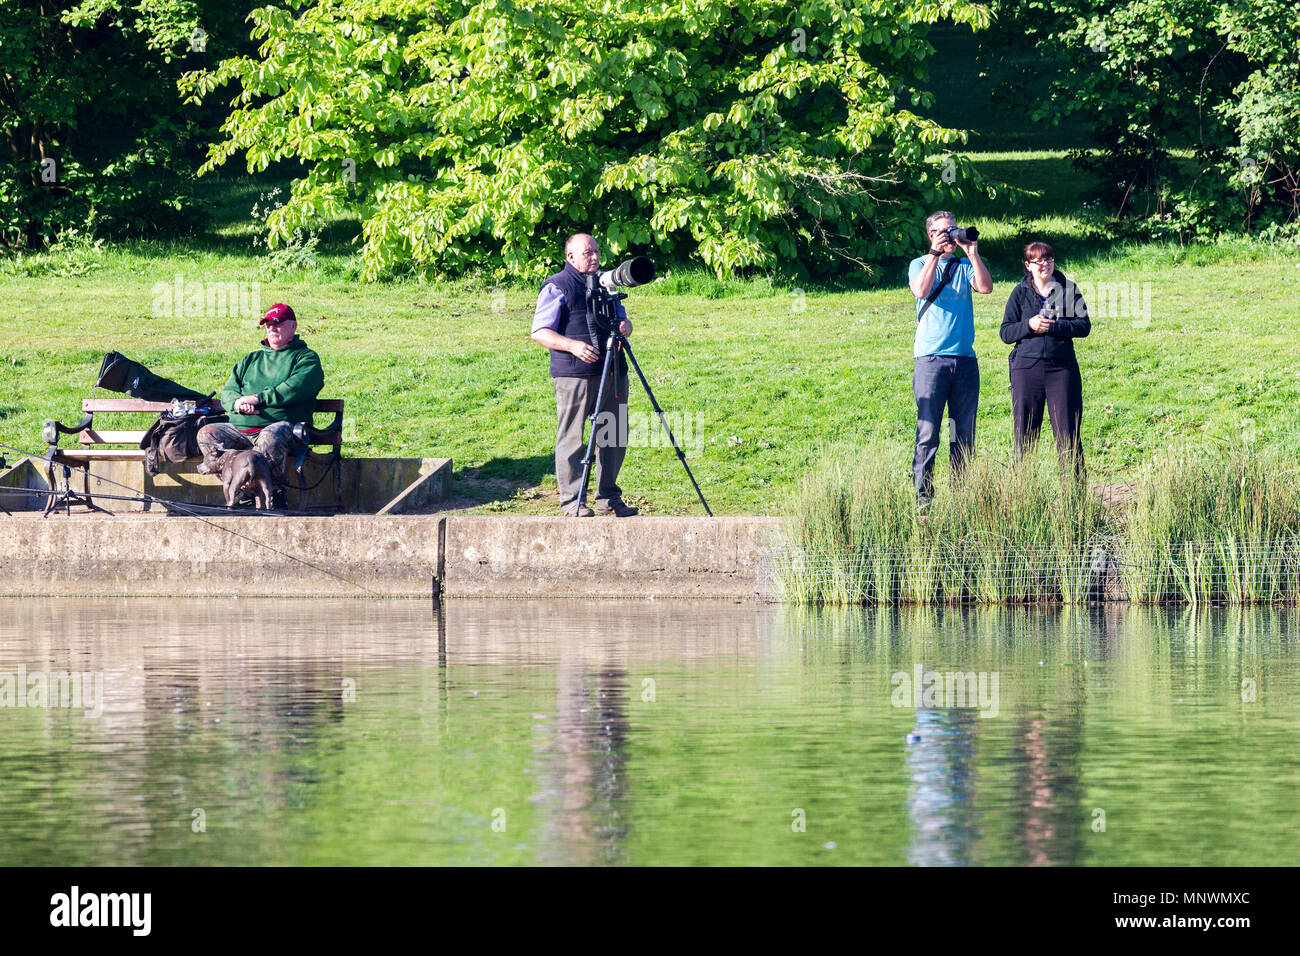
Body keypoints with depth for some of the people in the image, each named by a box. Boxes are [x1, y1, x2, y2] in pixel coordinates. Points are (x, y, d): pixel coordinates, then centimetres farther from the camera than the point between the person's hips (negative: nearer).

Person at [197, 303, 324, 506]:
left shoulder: (306, 358, 11)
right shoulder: (251, 360, 29)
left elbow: (295, 389, -8)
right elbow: (228, 390, 19)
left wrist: (258, 398, -12)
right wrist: (237, 403, -6)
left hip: (282, 423, -6)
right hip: (239, 427, 6)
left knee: (270, 438, -41)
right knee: (207, 434, -18)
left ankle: (275, 492, -26)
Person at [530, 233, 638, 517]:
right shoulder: (557, 287, 0)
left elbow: (623, 319, 25)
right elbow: (540, 332, -5)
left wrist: (624, 326, 0)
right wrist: (573, 346, -19)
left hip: (613, 371, 7)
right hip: (574, 374, -7)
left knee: (614, 436, 8)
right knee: (572, 437, -6)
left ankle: (608, 498, 17)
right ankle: (571, 501, -2)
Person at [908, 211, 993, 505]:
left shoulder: (964, 266, 14)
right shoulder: (920, 265, 9)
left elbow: (986, 287, -3)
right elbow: (921, 290, -12)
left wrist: (972, 253, -9)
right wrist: (935, 253, -12)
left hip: (964, 358, 3)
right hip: (930, 357, -3)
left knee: (963, 433, 3)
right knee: (928, 431, -8)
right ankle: (923, 495, -7)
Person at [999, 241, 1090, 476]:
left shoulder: (1068, 289, 7)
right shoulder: (1020, 293, 9)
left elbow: (1084, 325, -1)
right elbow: (1005, 333, 6)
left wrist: (1052, 326, -13)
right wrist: (1029, 325, -12)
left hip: (1062, 367, -1)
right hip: (1027, 367, 1)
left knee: (1067, 433, -2)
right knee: (1024, 434, 1)